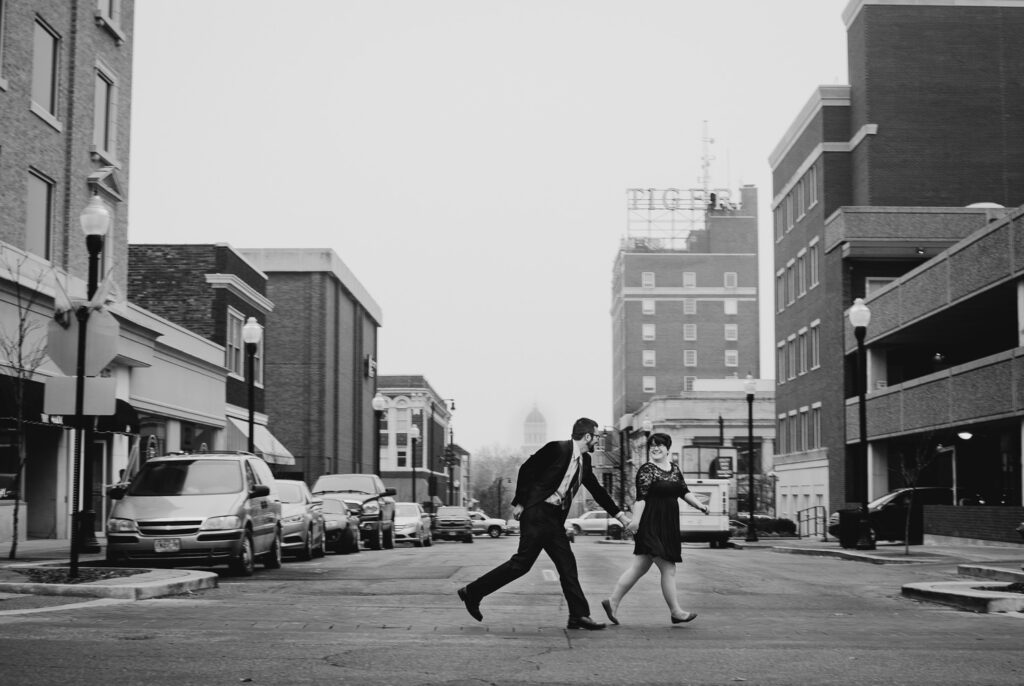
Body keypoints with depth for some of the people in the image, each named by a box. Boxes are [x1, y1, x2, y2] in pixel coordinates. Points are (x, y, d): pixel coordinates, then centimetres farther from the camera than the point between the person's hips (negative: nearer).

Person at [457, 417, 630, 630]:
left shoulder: (584, 461, 14)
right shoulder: (557, 449, -10)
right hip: (537, 512, -8)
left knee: (567, 565, 3)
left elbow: (597, 490, 23)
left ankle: (579, 616, 4)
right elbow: (526, 469, -9)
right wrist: (519, 502, -11)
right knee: (522, 562, -9)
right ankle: (472, 592, 0)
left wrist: (620, 515, 22)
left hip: (555, 518, 8)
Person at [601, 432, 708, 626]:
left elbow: (683, 491, 18)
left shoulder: (674, 468, 14)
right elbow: (641, 497, -17)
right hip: (652, 526, -8)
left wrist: (699, 504, 4)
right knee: (668, 569, -5)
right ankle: (676, 612, 4)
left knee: (640, 568, 10)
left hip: (668, 526, 8)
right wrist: (636, 520, -26)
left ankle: (612, 601, 16)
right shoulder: (646, 470, -9)